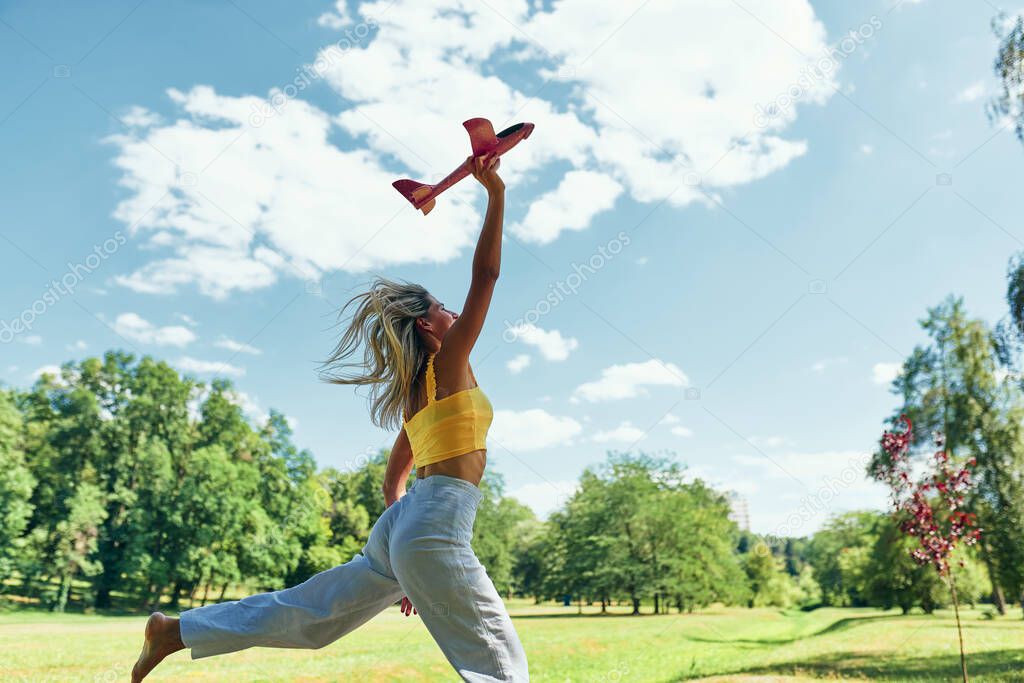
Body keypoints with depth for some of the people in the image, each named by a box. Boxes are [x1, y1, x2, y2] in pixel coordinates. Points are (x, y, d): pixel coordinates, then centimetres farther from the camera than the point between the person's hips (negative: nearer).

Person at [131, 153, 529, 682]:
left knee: (305, 614, 18)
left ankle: (173, 631, 26)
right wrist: (496, 195, -9)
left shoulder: (417, 391, 18)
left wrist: (401, 560, 27)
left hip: (401, 522, 9)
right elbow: (485, 275, -13)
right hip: (435, 529, -9)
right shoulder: (449, 364, -4)